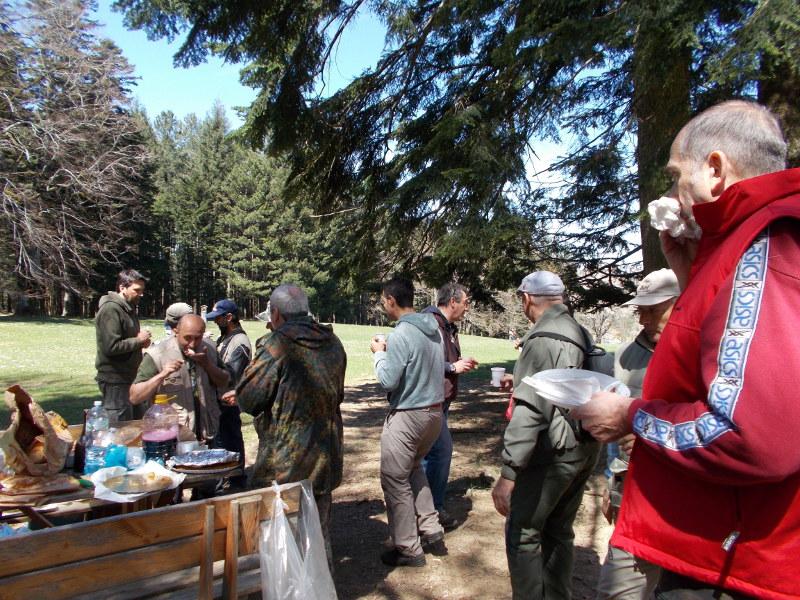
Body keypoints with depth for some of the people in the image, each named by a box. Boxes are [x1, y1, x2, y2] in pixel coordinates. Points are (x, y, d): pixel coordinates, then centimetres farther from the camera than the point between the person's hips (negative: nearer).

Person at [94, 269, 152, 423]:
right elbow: (111, 347, -25)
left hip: (129, 378, 10)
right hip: (115, 381, -10)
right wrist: (138, 340, -15)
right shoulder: (110, 309, -17)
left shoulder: (128, 308, 14)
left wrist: (141, 342, 6)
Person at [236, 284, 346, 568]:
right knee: (320, 529, 19)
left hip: (285, 461, -6)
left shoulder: (277, 345, -17)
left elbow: (247, 398, -14)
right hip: (326, 456, 7)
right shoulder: (333, 343, 3)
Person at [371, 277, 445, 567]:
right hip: (435, 411, 9)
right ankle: (431, 531, 28)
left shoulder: (401, 335, -20)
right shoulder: (433, 327, 5)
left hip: (407, 416, -8)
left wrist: (379, 354, -2)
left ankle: (408, 549, 15)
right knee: (414, 469, 26)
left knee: (395, 481, 5)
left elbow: (388, 380, -19)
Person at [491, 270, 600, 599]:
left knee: (522, 535, 4)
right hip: (586, 449, 9)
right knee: (559, 532, 20)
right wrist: (521, 383, 27)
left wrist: (508, 473, -24)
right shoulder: (583, 335, 8)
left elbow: (531, 412, -25)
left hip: (554, 452, -9)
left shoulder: (542, 339, -19)